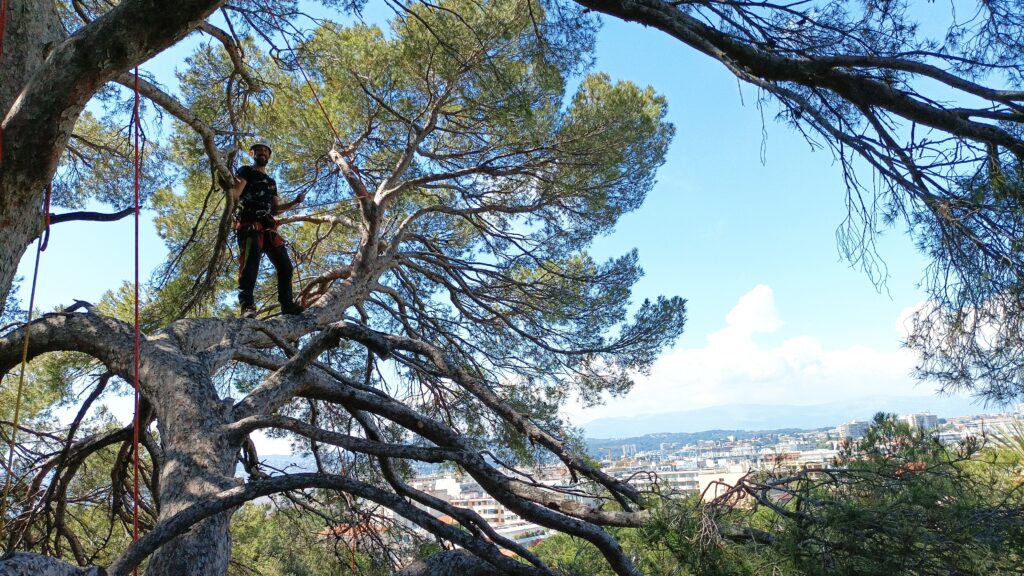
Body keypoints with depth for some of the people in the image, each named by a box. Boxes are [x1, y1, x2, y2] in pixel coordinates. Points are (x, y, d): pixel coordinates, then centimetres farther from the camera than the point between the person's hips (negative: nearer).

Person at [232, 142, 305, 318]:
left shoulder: (271, 182, 29)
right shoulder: (246, 171, 11)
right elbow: (235, 195, -6)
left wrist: (295, 202, 17)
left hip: (268, 228, 7)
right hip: (249, 227, -7)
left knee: (285, 265, 0)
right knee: (250, 265, -21)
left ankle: (287, 304, 5)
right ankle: (247, 306, -27)